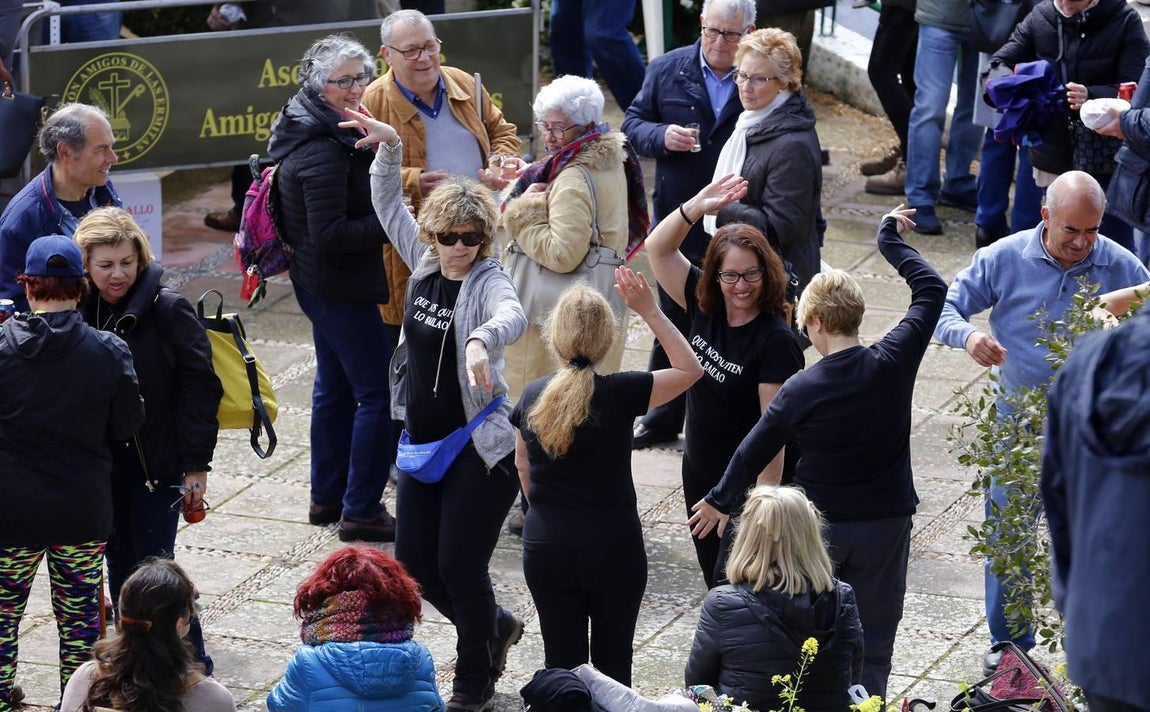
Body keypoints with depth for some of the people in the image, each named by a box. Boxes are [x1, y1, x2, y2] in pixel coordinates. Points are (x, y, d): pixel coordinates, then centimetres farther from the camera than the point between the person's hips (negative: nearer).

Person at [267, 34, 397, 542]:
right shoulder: (323, 152, -23)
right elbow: (330, 234, -26)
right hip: (339, 287, -11)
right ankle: (360, 511, -1)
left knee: (334, 388, 20)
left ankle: (326, 498, 31)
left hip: (322, 284, 11)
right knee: (378, 394, -6)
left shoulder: (334, 135, 8)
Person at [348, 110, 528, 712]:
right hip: (423, 439, 7)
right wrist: (390, 145, 1)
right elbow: (388, 204, 15)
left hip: (480, 447, -7)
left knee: (459, 566, -3)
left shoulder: (488, 280, -17)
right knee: (413, 561, 12)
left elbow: (511, 316, -40)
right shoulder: (425, 262, 3)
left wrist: (481, 340, -61)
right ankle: (495, 628, 37)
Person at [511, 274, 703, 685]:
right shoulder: (619, 393, -13)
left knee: (561, 664, 11)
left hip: (545, 548, 3)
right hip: (613, 548, -3)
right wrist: (650, 312, 0)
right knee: (612, 663, 11)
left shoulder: (532, 397, -1)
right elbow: (690, 369, -1)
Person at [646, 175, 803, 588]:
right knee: (716, 588, 17)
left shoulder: (776, 340, -20)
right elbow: (657, 249, 1)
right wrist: (696, 208, -15)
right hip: (700, 476, 7)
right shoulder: (706, 308, 0)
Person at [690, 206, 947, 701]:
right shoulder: (893, 362, -12)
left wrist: (720, 500, 16)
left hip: (817, 526, -1)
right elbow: (932, 290, 1)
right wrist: (891, 242, 13)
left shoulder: (800, 390, -13)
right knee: (871, 648, 6)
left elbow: (754, 453, -1)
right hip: (885, 524, 1)